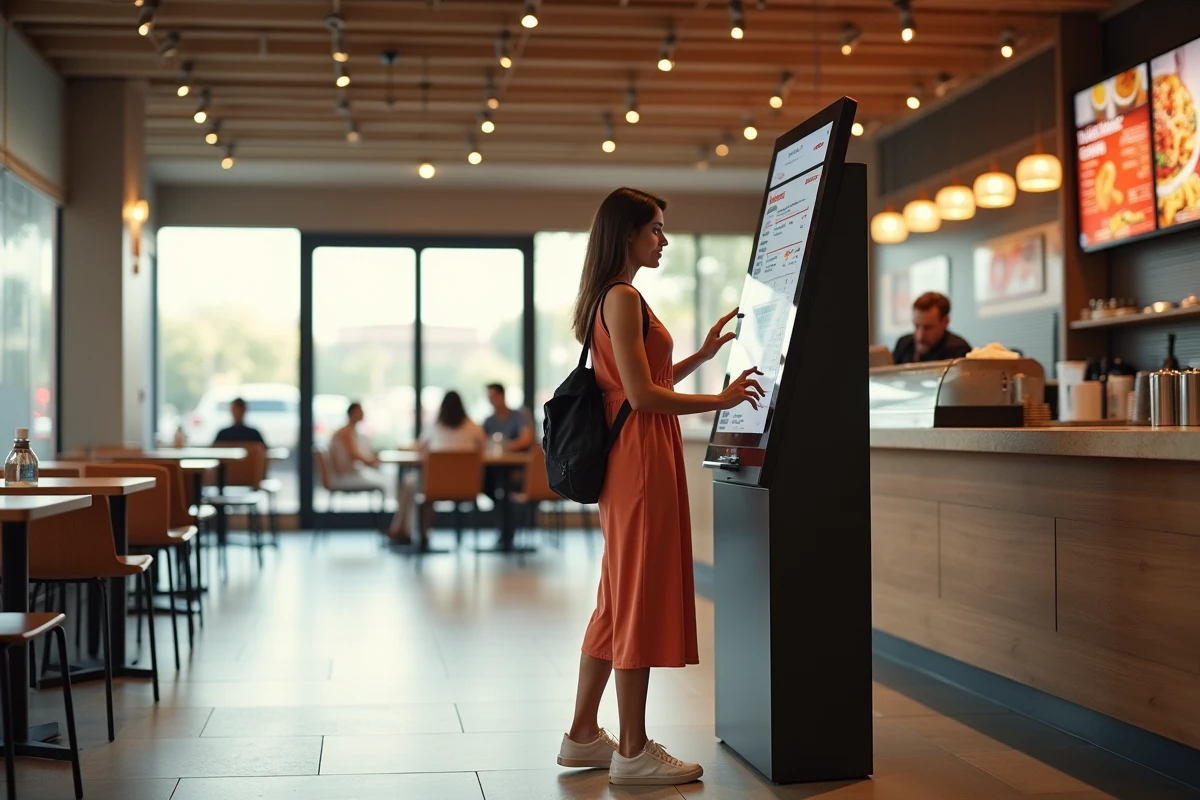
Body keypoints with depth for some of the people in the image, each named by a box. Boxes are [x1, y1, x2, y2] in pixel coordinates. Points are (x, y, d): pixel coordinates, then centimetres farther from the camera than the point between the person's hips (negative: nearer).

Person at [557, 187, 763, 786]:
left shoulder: (611, 299, 18)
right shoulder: (623, 298, -13)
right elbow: (642, 395, -20)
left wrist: (703, 354, 20)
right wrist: (719, 401, -12)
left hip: (627, 460, 10)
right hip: (641, 457, -10)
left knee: (619, 600, 14)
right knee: (640, 600, -5)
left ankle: (583, 736, 21)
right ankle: (633, 752, 2)